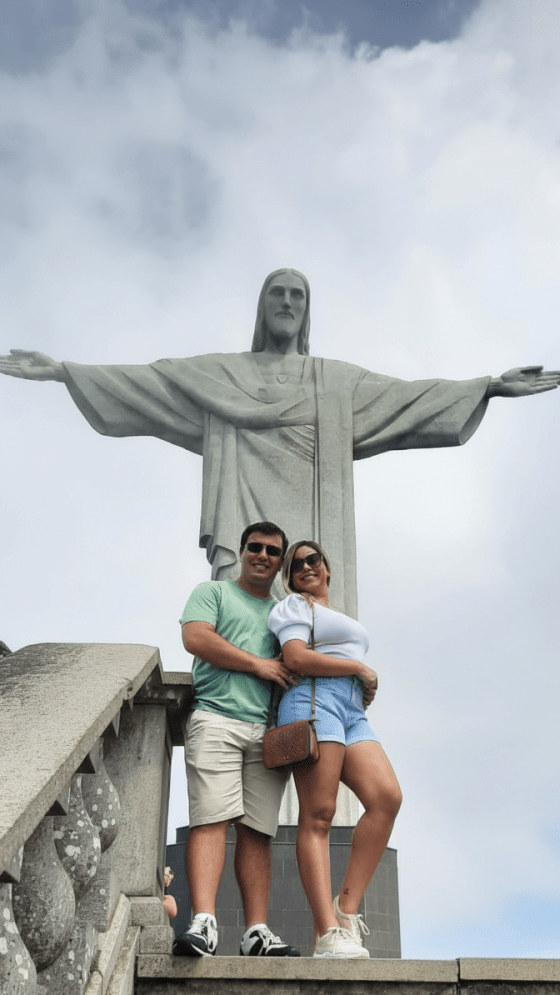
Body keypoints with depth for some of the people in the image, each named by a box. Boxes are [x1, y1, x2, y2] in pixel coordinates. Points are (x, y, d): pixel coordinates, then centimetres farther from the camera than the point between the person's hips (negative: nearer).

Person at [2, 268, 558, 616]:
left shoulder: (337, 380, 24)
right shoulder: (220, 374, 22)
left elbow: (408, 397, 17)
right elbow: (143, 381, 18)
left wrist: (491, 386, 8)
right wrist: (63, 371, 10)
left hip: (311, 529, 2)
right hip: (244, 520, -1)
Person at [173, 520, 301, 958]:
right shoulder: (213, 592, 16)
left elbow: (297, 667, 27)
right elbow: (196, 638, -2)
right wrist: (258, 664, -4)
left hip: (268, 729, 4)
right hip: (217, 718, -4)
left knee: (258, 830, -3)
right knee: (212, 818, -16)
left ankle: (257, 931, -6)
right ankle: (203, 922, -22)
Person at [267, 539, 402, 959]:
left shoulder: (342, 620, 34)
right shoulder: (294, 607, 11)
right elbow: (297, 659, -7)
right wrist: (361, 668, -2)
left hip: (352, 711, 7)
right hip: (313, 701, -7)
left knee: (387, 797, -16)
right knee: (318, 814, -15)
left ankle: (347, 910, -14)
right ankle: (328, 935, -23)